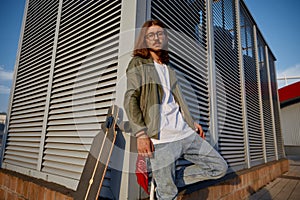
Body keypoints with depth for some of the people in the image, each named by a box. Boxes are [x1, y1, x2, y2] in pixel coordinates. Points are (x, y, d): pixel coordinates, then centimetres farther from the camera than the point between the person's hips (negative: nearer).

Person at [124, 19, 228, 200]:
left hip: (185, 133, 7)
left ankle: (169, 181, 15)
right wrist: (140, 133, -17)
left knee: (220, 167, 9)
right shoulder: (138, 63, 3)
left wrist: (192, 122, 18)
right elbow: (130, 99, -7)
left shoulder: (169, 67, 23)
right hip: (161, 139, -6)